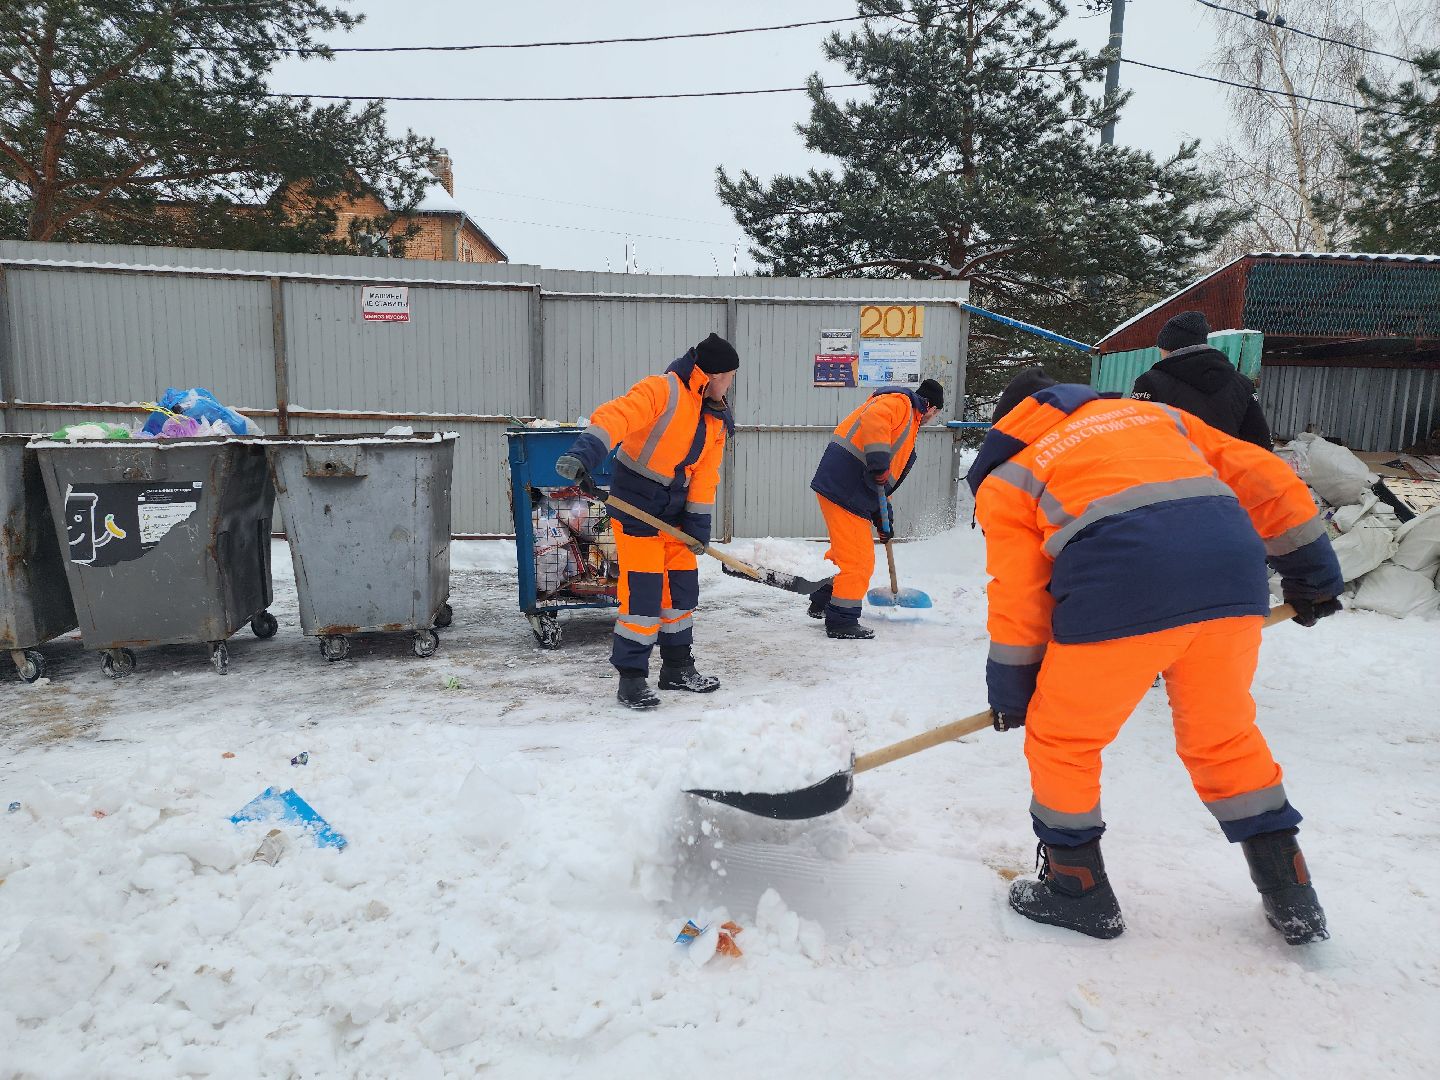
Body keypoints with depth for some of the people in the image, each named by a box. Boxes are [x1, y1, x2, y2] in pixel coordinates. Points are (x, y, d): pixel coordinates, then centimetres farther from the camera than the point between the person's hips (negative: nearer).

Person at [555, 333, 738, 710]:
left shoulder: (717, 419, 9)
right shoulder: (662, 390, -16)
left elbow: (705, 475, 8)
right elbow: (614, 417, -30)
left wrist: (699, 522, 0)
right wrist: (583, 453, -45)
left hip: (674, 510, 8)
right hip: (635, 503, -8)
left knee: (683, 586, 12)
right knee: (643, 590, -8)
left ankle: (677, 667, 27)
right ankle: (631, 677, 4)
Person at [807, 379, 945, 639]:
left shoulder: (908, 423, 26)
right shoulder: (899, 402, -4)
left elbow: (887, 479, 25)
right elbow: (873, 419, -28)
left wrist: (882, 519, 20)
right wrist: (879, 462, -33)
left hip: (843, 488, 11)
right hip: (844, 489, -11)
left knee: (844, 552, 26)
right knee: (858, 559, -4)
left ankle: (821, 603, 39)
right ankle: (842, 622, 5)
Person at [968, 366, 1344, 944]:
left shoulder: (1006, 476, 20)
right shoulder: (1152, 413, 32)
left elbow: (1017, 596, 14)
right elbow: (1265, 479, 26)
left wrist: (1011, 694, 24)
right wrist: (1311, 570, 33)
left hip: (1120, 592, -5)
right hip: (1232, 576, 5)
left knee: (1061, 740, 16)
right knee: (1225, 734, 26)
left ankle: (1077, 889, 29)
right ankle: (1290, 897, 36)